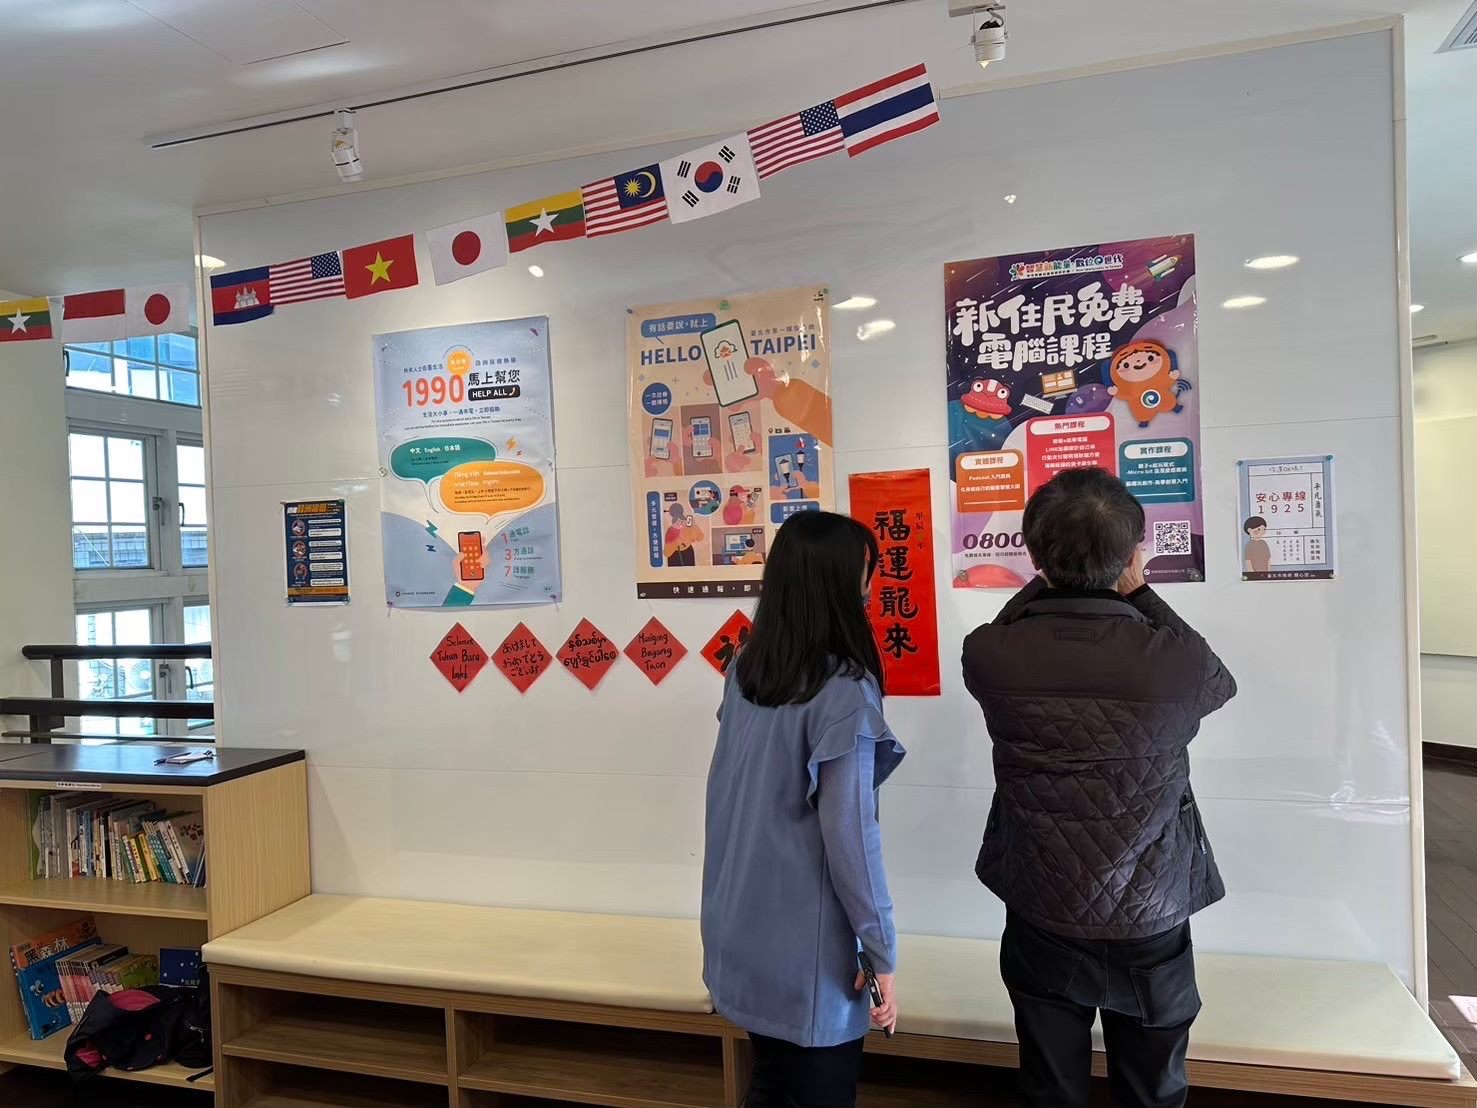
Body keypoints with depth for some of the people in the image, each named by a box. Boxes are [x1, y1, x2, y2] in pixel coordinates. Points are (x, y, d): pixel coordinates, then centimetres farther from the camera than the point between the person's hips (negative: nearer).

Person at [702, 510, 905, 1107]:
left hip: (743, 936, 7)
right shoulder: (845, 689, -21)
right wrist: (882, 954, -11)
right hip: (808, 950, -6)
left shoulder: (743, 669, 0)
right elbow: (850, 834, -19)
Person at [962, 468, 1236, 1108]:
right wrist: (1138, 592, 6)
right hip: (1150, 924, -1)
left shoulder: (988, 655, -20)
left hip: (1041, 923, 1)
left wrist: (1050, 577, 7)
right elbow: (1220, 683, 2)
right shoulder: (1173, 661, -23)